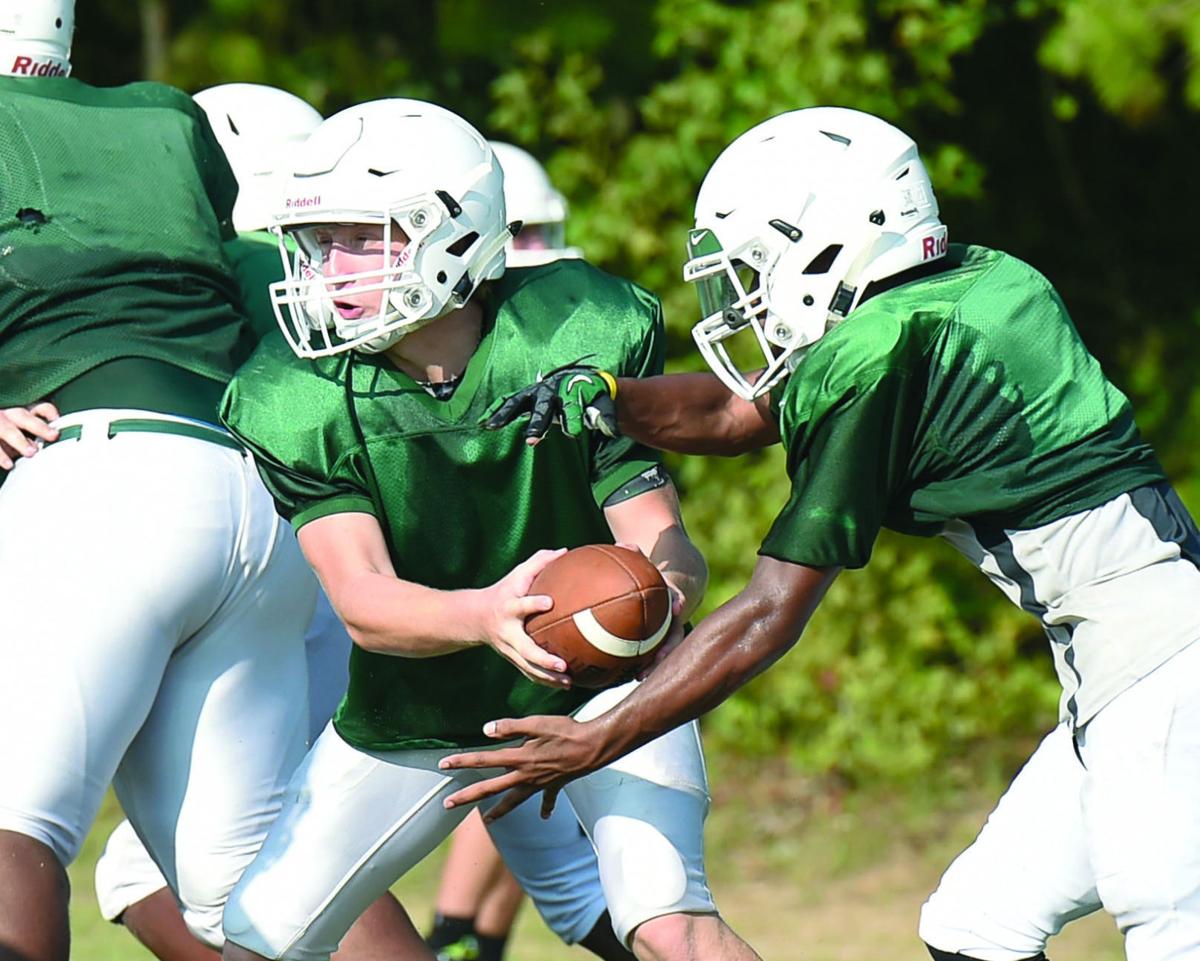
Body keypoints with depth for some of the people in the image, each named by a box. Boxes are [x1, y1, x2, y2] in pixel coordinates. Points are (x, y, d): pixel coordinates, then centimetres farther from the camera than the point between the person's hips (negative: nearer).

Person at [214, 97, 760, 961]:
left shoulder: (579, 339, -22)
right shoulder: (297, 400, -18)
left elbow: (660, 539, -21)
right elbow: (361, 602, -26)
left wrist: (665, 582, -47)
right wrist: (485, 615, -48)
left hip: (597, 687, -2)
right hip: (418, 708, 3)